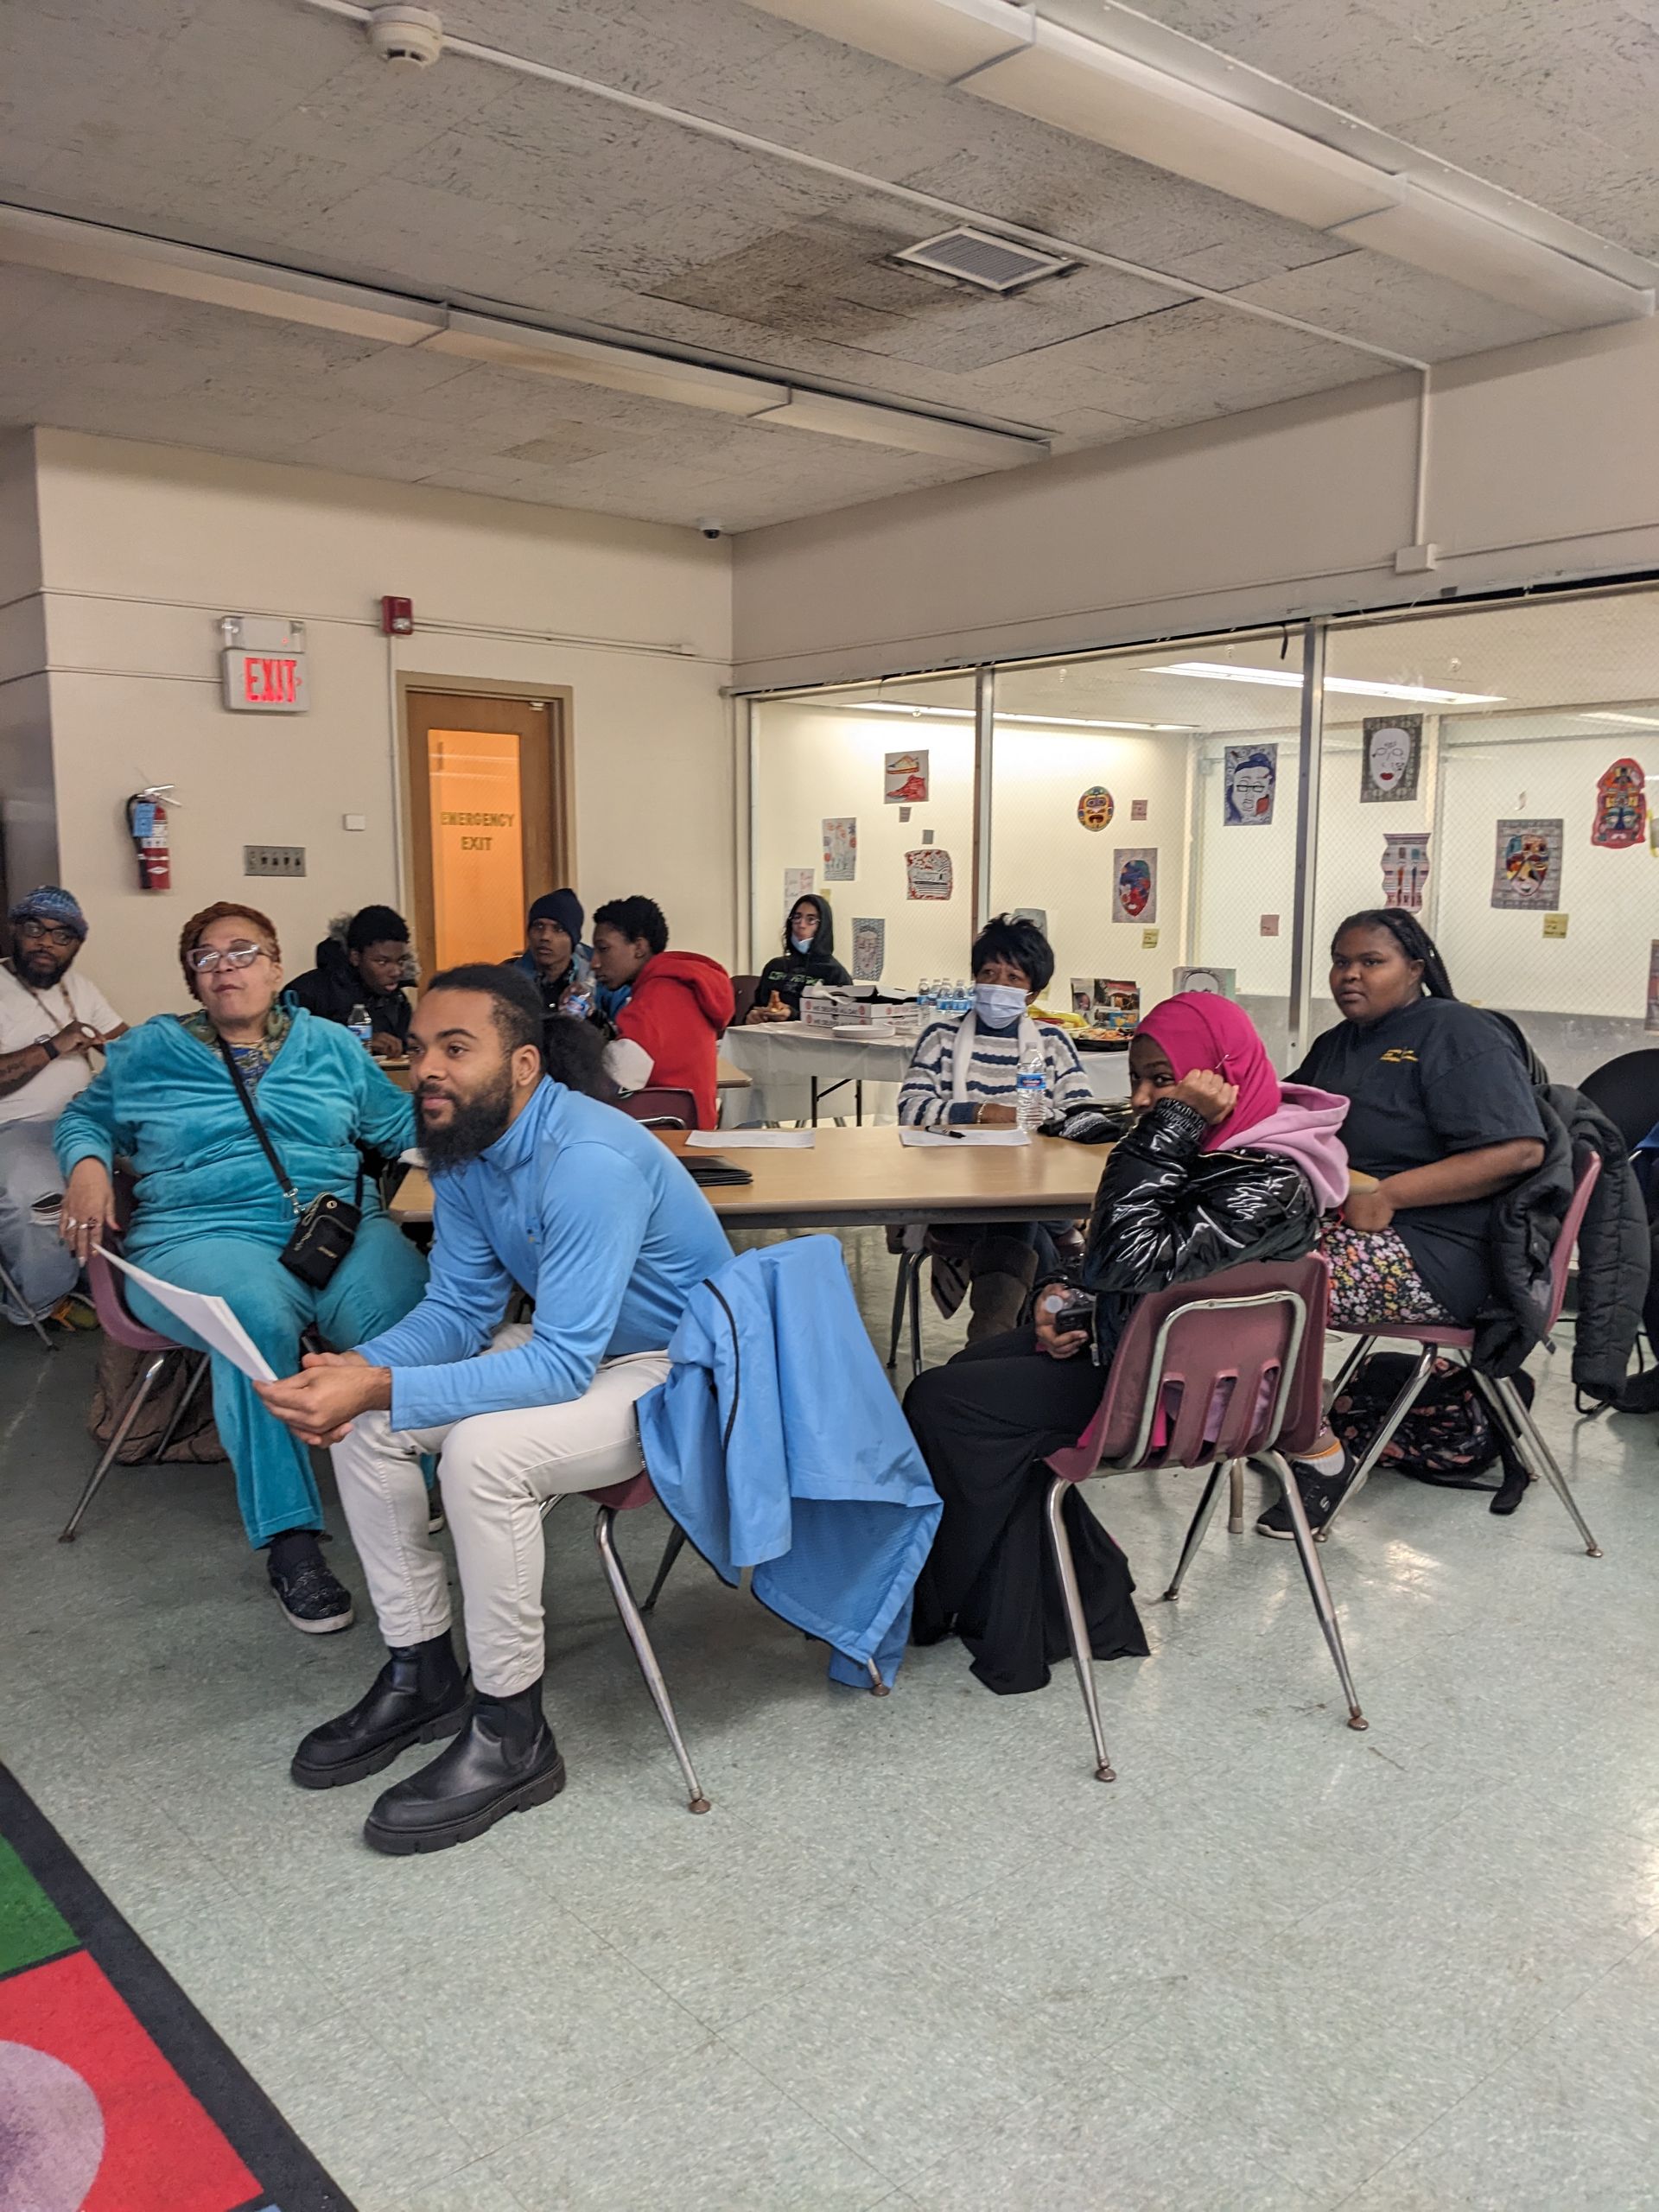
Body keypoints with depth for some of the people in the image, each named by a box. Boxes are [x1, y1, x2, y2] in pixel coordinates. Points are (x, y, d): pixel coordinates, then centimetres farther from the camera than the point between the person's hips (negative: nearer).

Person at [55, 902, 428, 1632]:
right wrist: (87, 1165, 5)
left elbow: (403, 1124, 25)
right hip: (206, 1237, -1)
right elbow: (86, 1117, 27)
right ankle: (289, 1542, -31)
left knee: (406, 1309, -33)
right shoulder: (150, 1050, 18)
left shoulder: (332, 1045, 19)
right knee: (258, 1317, -39)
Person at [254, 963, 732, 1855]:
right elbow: (459, 1309, 1)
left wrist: (381, 1391, -40)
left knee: (483, 1449, -32)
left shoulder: (588, 1161, -31)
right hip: (574, 1345, 9)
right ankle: (421, 1672, 11)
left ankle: (512, 1735, -12)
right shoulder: (462, 1147, -4)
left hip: (680, 1371, -9)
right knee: (359, 1420, -3)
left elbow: (563, 1366, -34)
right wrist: (360, 1367, -19)